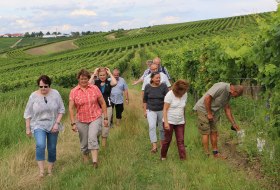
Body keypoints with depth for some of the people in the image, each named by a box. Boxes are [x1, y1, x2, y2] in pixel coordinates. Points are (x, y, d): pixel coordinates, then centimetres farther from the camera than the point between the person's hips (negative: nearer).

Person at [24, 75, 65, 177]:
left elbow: (61, 110, -1)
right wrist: (28, 128, 1)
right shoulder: (33, 96, -6)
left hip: (53, 126, 2)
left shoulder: (55, 94, -5)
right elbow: (28, 113, 1)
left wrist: (57, 123, -11)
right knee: (40, 145, -24)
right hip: (39, 125, -2)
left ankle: (50, 170, 25)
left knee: (52, 148, 8)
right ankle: (41, 171, -20)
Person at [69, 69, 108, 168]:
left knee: (92, 137, -20)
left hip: (95, 118, -1)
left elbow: (102, 103, 4)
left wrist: (105, 118, 3)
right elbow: (71, 108, -4)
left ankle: (95, 161, -21)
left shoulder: (94, 88, -3)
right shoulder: (73, 92, -4)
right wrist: (73, 123, -10)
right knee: (84, 142, 10)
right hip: (81, 120, 1)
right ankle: (85, 159, 31)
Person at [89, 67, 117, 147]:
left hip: (107, 107, 0)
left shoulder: (109, 82, 0)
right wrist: (94, 74, -13)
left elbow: (115, 83, -23)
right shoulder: (96, 82, 1)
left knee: (106, 125, 8)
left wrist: (110, 74, -11)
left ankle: (104, 143, 22)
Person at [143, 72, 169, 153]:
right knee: (152, 126, -18)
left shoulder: (163, 86, -7)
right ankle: (154, 146, -23)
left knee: (162, 128, 11)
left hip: (162, 110, 0)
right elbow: (145, 100, 7)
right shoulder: (147, 87, -3)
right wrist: (145, 111, 6)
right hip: (151, 110, 0)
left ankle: (162, 143, 33)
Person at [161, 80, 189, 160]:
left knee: (181, 141, 1)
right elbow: (165, 109, -14)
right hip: (169, 121, -4)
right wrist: (166, 122, -20)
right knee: (167, 140, 5)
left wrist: (184, 118, 13)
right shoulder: (170, 95, -13)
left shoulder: (185, 94, 2)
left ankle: (183, 158, 1)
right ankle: (163, 157, 22)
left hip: (180, 122, 4)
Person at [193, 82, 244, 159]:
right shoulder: (221, 87, -24)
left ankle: (215, 153, 18)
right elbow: (207, 98, -28)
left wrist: (233, 124, 15)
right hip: (203, 109, -9)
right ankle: (207, 155, 0)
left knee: (214, 132, 10)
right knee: (206, 133, -6)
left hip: (212, 111, 9)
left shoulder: (228, 94, 6)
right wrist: (209, 113, -19)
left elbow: (227, 109, 14)